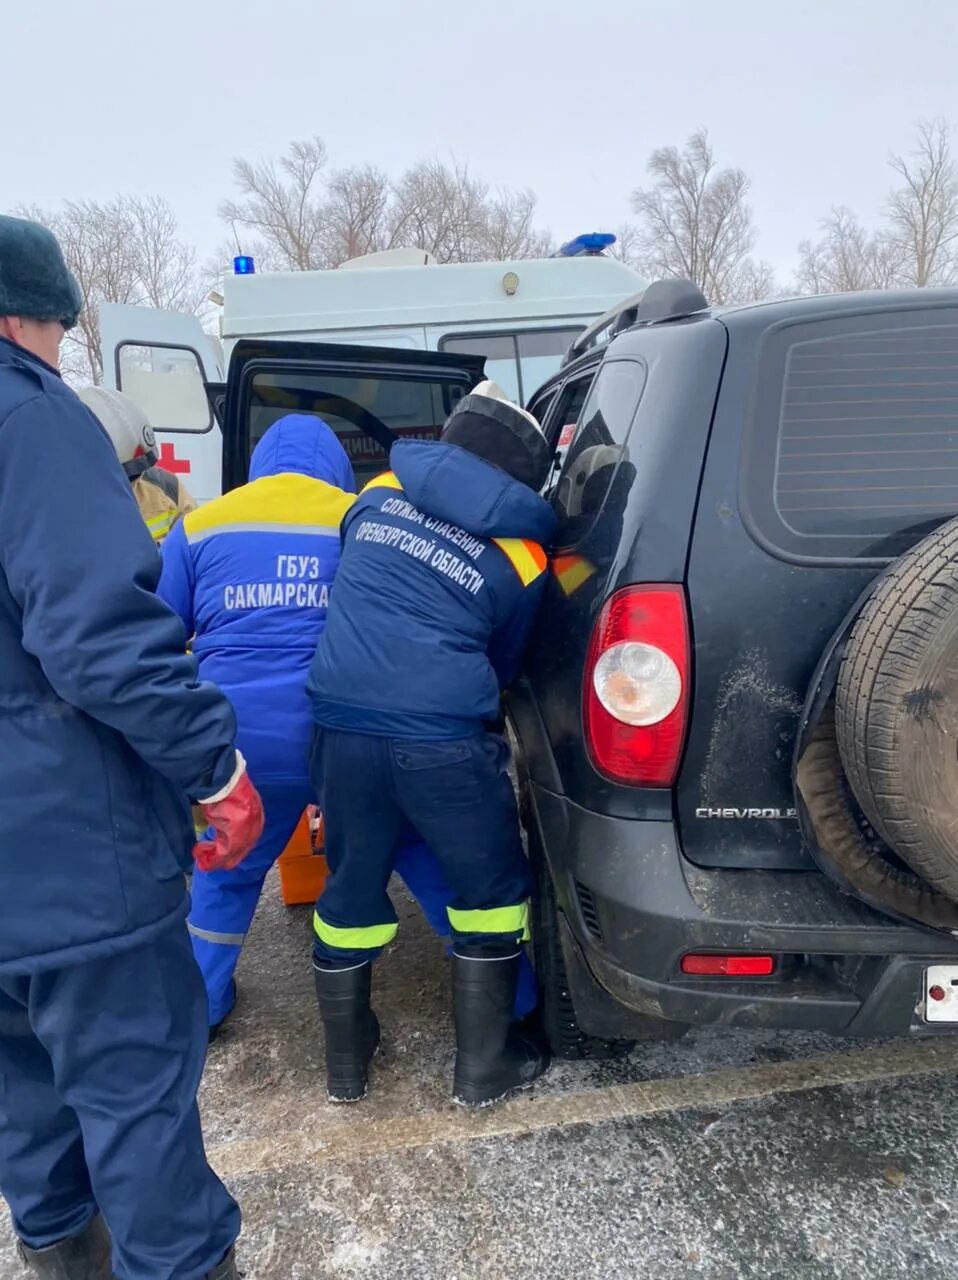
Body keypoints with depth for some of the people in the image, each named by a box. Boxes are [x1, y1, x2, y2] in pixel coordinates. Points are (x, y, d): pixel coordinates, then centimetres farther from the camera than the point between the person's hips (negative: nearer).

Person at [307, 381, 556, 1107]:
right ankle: (484, 1066, 27)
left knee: (352, 890, 20)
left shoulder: (379, 496, 12)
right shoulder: (523, 558, 5)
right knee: (492, 891, 17)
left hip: (344, 728, 4)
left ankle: (346, 1063, 36)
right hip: (444, 741, -3)